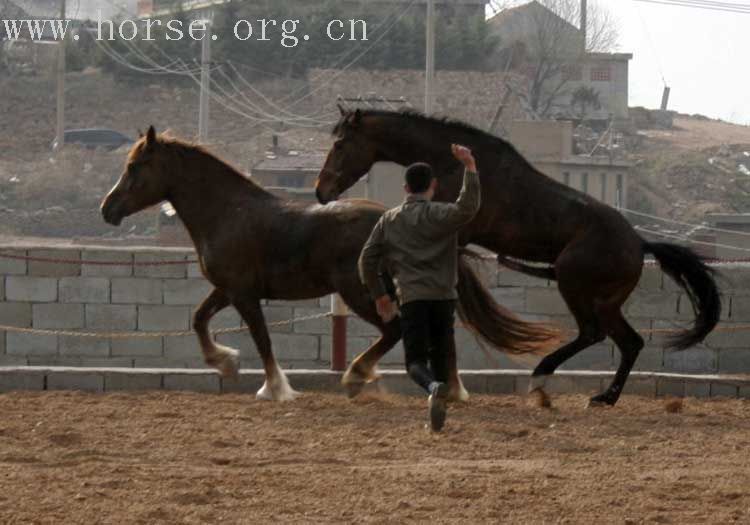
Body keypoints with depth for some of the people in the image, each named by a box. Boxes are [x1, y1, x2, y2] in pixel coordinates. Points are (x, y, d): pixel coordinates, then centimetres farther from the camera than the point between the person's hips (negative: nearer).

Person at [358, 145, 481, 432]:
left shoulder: (388, 220, 12)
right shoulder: (438, 214, -1)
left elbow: (368, 260, 12)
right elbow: (467, 208, -22)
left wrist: (379, 295, 24)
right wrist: (470, 169, -23)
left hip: (411, 299, 1)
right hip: (443, 296, -1)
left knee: (416, 360, -4)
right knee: (440, 356, 15)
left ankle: (434, 387, -35)